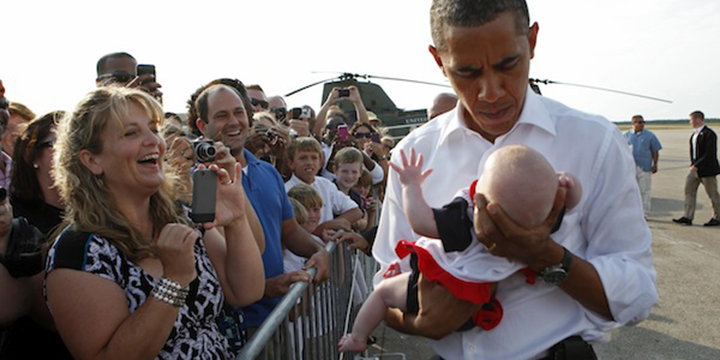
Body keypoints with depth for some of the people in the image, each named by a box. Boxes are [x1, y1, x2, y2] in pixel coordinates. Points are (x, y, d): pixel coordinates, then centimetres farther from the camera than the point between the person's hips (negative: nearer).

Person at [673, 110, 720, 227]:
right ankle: (688, 217, 6)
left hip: (707, 169, -9)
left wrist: (697, 165, -23)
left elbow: (710, 154, -22)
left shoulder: (709, 134, -16)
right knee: (689, 190, 4)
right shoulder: (695, 134, 11)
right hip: (695, 168, 9)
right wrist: (693, 164, 7)